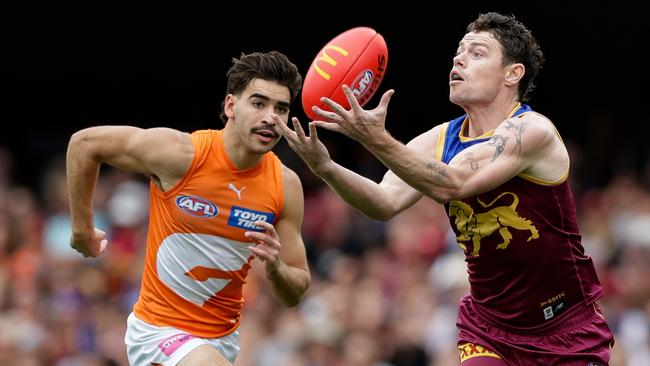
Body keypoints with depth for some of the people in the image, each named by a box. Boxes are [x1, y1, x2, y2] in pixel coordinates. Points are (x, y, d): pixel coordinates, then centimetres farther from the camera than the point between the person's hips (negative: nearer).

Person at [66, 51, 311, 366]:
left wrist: (275, 268, -23)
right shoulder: (181, 154, -20)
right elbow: (84, 142, -7)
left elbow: (294, 295, 1)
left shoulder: (285, 186, -6)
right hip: (159, 332, -6)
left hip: (223, 337, 6)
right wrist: (83, 231, -1)